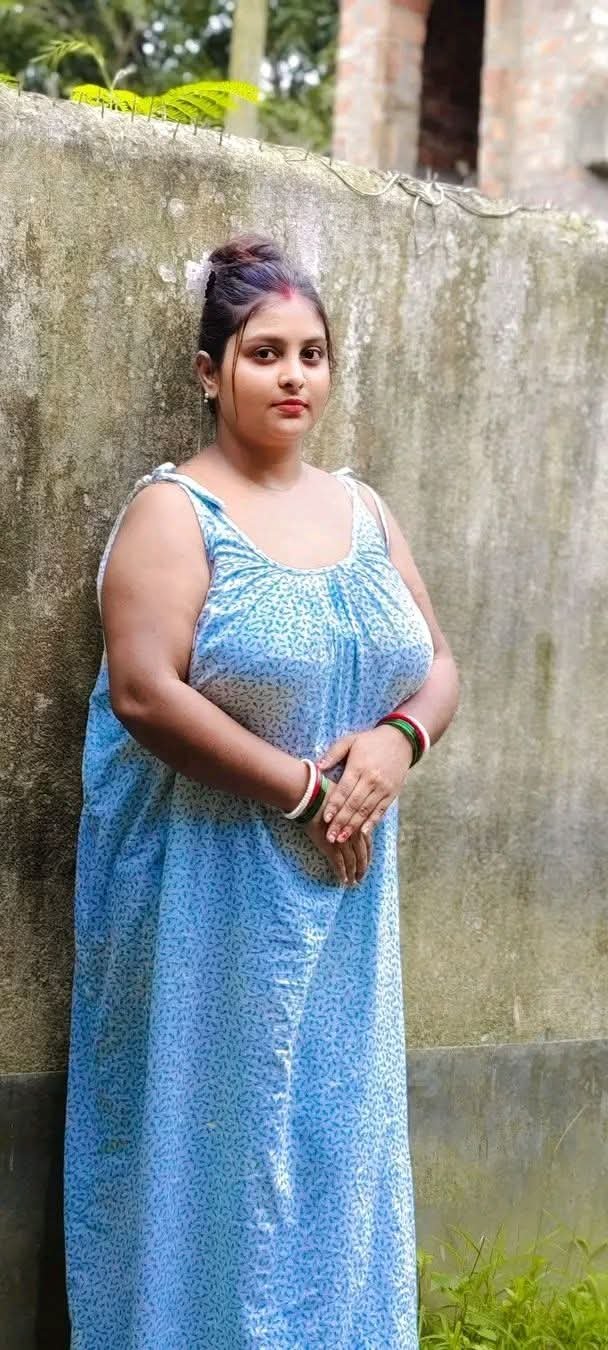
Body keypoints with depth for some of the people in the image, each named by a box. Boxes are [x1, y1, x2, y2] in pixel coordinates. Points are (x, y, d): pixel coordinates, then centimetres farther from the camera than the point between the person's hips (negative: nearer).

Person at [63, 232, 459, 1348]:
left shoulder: (362, 511, 10)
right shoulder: (174, 511, -8)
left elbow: (437, 665, 12)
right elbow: (145, 694, -19)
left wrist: (399, 740, -10)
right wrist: (306, 789, -18)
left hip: (341, 892, 6)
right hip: (210, 889, -6)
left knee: (333, 1133, 14)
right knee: (214, 1132, 4)